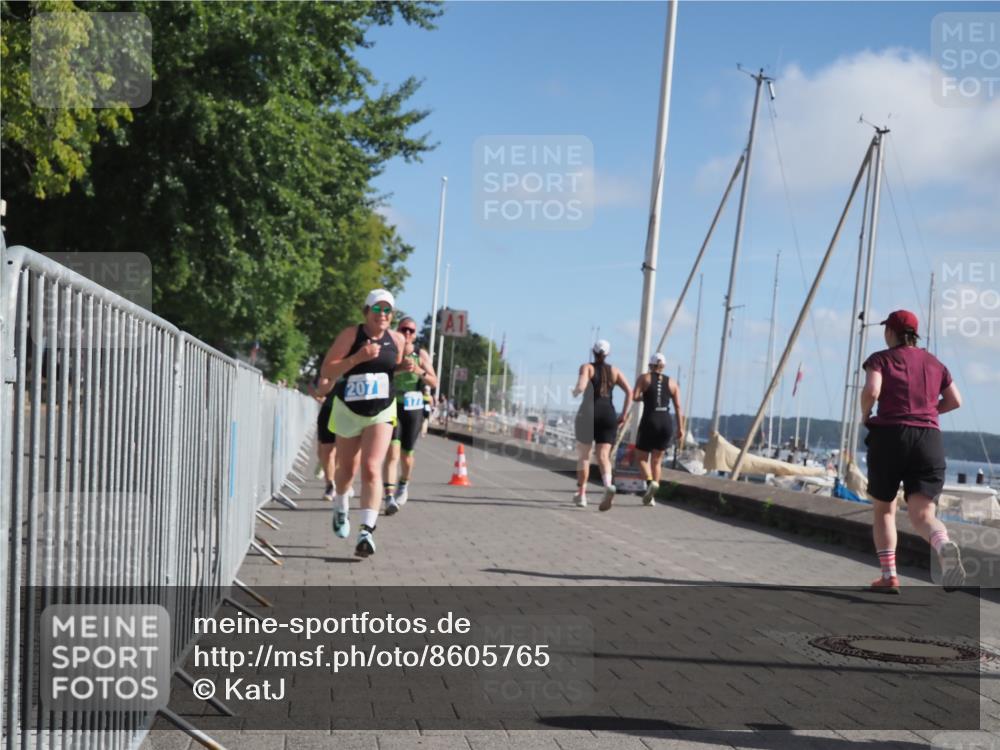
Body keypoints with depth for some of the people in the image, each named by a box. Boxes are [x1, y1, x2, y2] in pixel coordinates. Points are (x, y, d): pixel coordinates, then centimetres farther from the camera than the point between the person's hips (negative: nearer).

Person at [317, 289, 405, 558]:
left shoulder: (397, 340, 1)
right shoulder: (350, 335, -11)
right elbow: (326, 371, -18)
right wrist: (358, 357, -28)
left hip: (382, 413, 1)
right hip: (349, 411, -1)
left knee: (371, 468, -16)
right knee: (347, 469, 16)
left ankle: (367, 531, -21)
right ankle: (340, 509, 48)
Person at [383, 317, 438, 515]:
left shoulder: (421, 354, 3)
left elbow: (434, 382, -1)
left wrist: (418, 370, -18)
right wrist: (398, 367, -24)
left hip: (414, 408, 2)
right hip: (392, 407, -2)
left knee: (406, 453, 11)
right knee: (392, 451, -16)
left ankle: (404, 485, 40)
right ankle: (389, 497, -22)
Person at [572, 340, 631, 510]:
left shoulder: (587, 367, 1)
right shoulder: (614, 371, 11)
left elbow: (581, 387, -17)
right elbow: (629, 391, 0)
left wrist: (574, 393, 6)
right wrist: (623, 415, 3)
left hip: (587, 413, -2)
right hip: (608, 414, 2)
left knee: (583, 455, 11)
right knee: (603, 455, -2)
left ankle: (581, 494, 14)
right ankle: (608, 485, -31)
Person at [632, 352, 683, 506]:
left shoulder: (644, 378, 3)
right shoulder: (672, 382, 10)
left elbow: (634, 397, -9)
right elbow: (678, 406, 2)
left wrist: (643, 398, 13)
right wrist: (680, 427, 2)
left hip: (649, 422, -3)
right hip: (666, 424, 3)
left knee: (642, 457, 9)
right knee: (657, 460, 13)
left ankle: (650, 482, -19)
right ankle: (651, 496, 4)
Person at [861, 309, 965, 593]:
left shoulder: (881, 359, 4)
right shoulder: (934, 363, 18)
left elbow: (871, 391, -14)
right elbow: (955, 401, 20)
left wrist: (865, 415, 4)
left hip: (890, 434, -2)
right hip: (929, 438, 3)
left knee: (884, 509, 14)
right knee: (922, 514, -6)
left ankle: (889, 576, 7)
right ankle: (945, 545, -39)